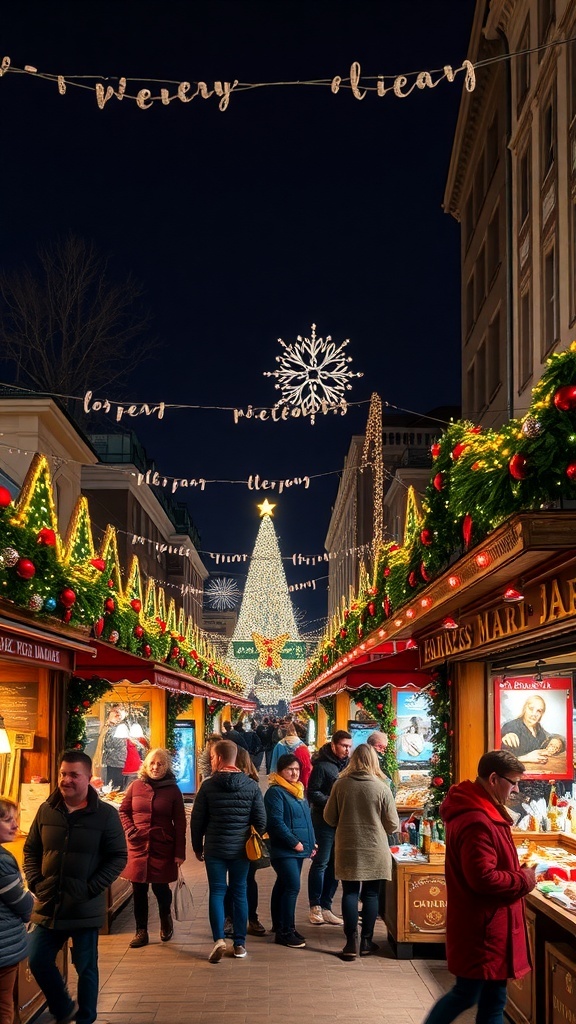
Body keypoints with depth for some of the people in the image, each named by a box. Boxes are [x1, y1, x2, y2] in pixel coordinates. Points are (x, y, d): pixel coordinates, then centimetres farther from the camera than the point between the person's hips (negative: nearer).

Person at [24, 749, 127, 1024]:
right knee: (37, 961, 7)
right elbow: (31, 850, 11)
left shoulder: (105, 814, -8)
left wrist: (92, 888, -13)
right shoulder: (46, 811, 2)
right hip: (48, 906, 4)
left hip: (85, 908, -3)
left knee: (86, 968, 9)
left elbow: (118, 857, -6)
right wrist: (35, 882, -3)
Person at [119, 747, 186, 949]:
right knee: (139, 889, 3)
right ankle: (141, 931, 16)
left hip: (163, 847, -1)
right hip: (138, 846, 1)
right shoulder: (136, 786, 2)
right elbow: (123, 811, 12)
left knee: (160, 887, 1)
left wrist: (180, 852, -4)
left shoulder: (172, 790, 0)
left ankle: (165, 918, 32)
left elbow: (180, 823, 0)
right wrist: (129, 830, -6)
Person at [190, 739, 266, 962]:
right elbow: (261, 820, 0)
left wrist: (197, 847, 9)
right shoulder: (252, 786, -3)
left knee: (216, 892, 4)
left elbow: (197, 821, -4)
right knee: (239, 893, 10)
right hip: (241, 849, 2)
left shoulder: (208, 786, -9)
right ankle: (240, 944, 13)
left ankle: (219, 939, -11)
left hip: (215, 849, -2)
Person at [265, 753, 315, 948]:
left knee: (283, 886, 15)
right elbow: (276, 822, -20)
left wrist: (311, 842, 14)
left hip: (298, 850, 9)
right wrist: (294, 842, -18)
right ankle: (285, 931, -7)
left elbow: (306, 819, 22)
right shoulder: (275, 792, -13)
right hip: (283, 850, -9)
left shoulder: (298, 790, 15)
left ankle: (280, 926, 22)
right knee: (293, 887, -13)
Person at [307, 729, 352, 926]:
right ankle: (315, 907, 8)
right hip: (324, 821, -6)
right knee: (321, 863, 0)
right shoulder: (322, 765, -8)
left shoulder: (347, 765, 11)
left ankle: (326, 906, 17)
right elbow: (312, 793, -11)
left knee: (334, 865, 9)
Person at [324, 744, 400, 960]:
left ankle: (351, 943, 7)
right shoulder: (381, 787, -10)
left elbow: (329, 817, 3)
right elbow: (393, 825, -5)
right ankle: (366, 941, 16)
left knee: (350, 893, 8)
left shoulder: (340, 784, -6)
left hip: (347, 850, 1)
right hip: (374, 850, -1)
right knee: (370, 894, 10)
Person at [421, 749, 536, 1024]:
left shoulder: (478, 811, 11)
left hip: (487, 925, 10)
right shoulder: (477, 822, -24)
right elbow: (484, 878, -28)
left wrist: (517, 873, 6)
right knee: (467, 994, 2)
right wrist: (524, 880, -14)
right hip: (481, 928, -10)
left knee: (492, 998, 14)